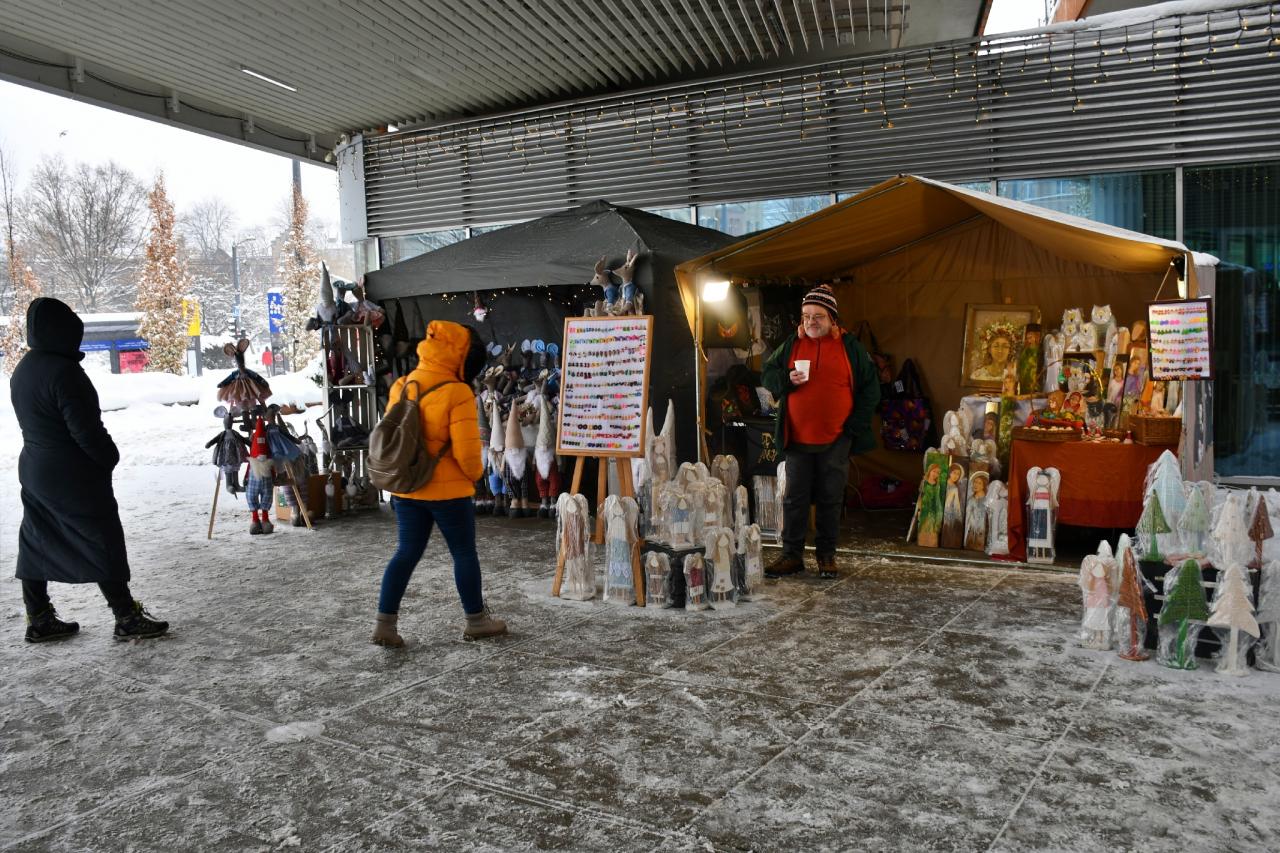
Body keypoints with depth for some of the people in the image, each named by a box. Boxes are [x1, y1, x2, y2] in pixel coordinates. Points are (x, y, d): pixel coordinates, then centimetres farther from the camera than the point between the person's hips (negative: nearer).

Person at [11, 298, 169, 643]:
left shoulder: (22, 370, 8)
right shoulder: (63, 371, -22)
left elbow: (33, 420, 15)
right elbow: (86, 427, -23)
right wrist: (110, 457, -7)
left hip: (34, 470, 9)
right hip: (75, 476, -9)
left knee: (37, 544, 14)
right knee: (103, 541, -1)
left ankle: (39, 619, 24)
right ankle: (127, 618, 5)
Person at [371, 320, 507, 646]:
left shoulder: (400, 387, 5)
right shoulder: (457, 393, -16)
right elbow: (466, 450, -19)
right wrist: (475, 474, 1)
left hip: (406, 488, 6)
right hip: (449, 490, -6)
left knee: (407, 552, 13)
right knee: (464, 552, 9)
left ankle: (384, 623, 11)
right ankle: (476, 620, 22)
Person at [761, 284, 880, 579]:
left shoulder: (849, 346, 2)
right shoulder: (791, 344, 6)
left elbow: (871, 387, 5)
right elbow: (767, 375, 9)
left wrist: (855, 424, -2)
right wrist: (788, 379, -13)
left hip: (836, 440, -1)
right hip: (797, 439, 1)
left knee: (831, 499, 7)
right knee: (795, 498, 4)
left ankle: (827, 555, 19)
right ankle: (792, 555, 13)